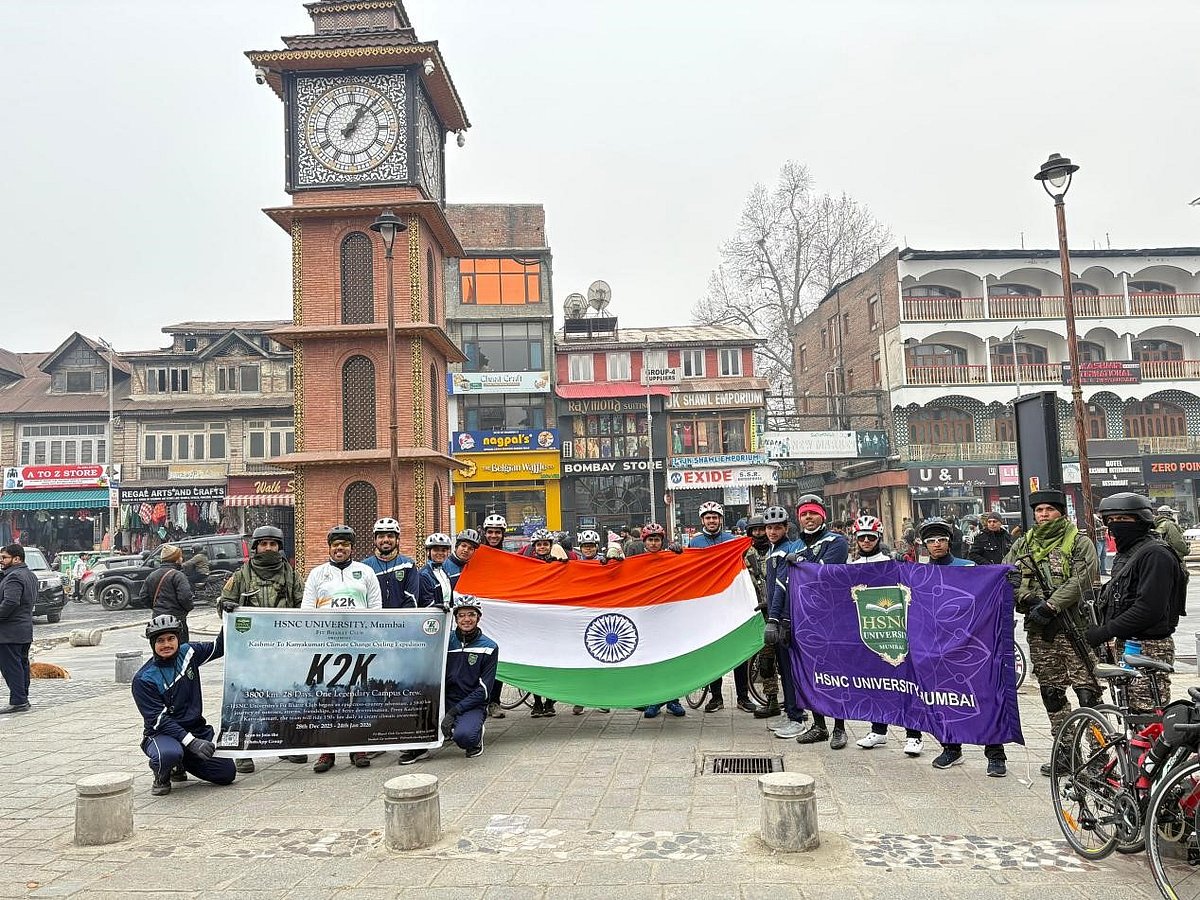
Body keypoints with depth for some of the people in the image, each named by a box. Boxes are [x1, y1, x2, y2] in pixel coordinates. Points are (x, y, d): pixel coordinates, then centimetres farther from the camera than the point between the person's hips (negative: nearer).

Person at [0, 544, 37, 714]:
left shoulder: (14, 577, -18)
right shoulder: (30, 575, 15)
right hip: (26, 629, 10)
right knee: (22, 664, 15)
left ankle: (18, 701, -5)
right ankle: (23, 699, 22)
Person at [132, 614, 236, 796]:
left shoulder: (187, 653, 0)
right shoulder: (143, 679, -13)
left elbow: (218, 648, 17)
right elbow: (158, 719, -18)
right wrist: (191, 742, -28)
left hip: (196, 730, 5)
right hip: (161, 734, -5)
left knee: (227, 773, -7)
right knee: (169, 754, -39)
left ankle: (180, 764, 19)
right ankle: (161, 776, -2)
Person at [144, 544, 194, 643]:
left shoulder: (152, 575, 11)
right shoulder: (177, 575, -13)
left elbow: (144, 596, 13)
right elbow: (185, 597, -21)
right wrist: (190, 605, -1)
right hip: (175, 618, -8)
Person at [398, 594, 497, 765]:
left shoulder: (489, 647, -3)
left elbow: (484, 689, -8)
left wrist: (454, 711, -16)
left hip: (472, 705, -3)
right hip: (445, 700, 4)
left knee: (463, 736, -33)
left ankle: (476, 738, 5)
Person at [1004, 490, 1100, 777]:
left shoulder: (1079, 542, 0)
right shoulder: (1024, 544, 14)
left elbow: (1081, 580, -12)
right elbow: (1005, 575, 7)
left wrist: (1050, 606, -18)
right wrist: (1030, 598, -9)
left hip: (1073, 627, -5)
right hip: (1039, 630, 5)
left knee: (1086, 689, -9)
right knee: (1051, 692, 11)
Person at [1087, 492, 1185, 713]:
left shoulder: (1154, 554, -15)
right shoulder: (1125, 554, 17)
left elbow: (1149, 609, -24)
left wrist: (1105, 632, -19)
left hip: (1149, 648, -10)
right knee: (1133, 712, 16)